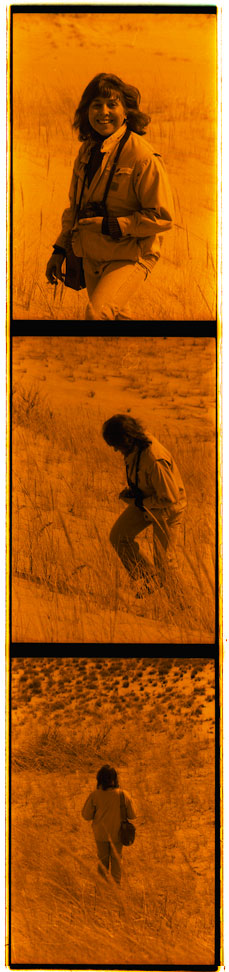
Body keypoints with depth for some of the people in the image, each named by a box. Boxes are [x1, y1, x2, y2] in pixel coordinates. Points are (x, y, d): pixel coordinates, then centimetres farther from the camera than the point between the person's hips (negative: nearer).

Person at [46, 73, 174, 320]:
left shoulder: (142, 156, -17)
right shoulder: (87, 151, 6)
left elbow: (162, 217, -17)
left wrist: (111, 225, -23)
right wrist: (60, 249, 11)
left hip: (130, 256, -7)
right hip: (92, 256, 8)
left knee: (97, 314, -28)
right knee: (114, 316, 21)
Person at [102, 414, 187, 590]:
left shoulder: (155, 460, -39)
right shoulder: (135, 445, -12)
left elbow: (170, 498, -32)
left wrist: (140, 502, -21)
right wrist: (133, 490, 0)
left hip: (167, 510, -8)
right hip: (145, 501, 8)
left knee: (165, 561, 7)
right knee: (118, 537, 7)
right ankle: (146, 578, 22)